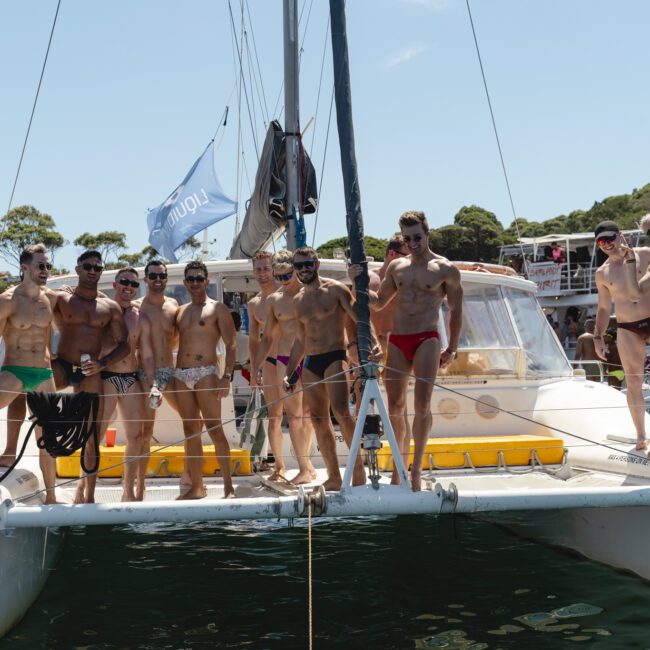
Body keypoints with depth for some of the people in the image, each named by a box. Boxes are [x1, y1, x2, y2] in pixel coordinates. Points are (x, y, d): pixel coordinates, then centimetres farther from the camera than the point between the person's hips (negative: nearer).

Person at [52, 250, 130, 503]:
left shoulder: (111, 308, 7)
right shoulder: (61, 299, 3)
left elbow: (124, 345, 5)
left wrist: (102, 363, -9)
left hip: (90, 373, 2)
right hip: (60, 367, -1)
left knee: (92, 439, 3)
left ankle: (89, 495, 14)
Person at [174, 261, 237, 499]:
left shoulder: (217, 308, 2)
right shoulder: (180, 311, 19)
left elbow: (231, 344, -5)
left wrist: (226, 377, -16)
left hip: (205, 373, -5)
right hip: (180, 375, 6)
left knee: (215, 430, -10)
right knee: (190, 432, 6)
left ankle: (228, 486, -5)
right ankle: (196, 486, 11)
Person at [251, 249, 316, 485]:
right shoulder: (274, 300, 9)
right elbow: (267, 337, 15)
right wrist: (256, 366, 10)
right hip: (285, 362, 2)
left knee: (308, 413, 6)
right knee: (293, 414, -3)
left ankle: (305, 464, 16)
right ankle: (305, 468, -1)